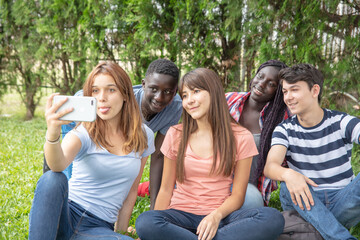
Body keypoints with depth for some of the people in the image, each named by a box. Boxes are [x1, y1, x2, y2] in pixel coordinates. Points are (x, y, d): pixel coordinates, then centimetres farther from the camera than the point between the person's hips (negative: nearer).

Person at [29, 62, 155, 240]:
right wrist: (52, 135, -48)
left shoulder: (143, 136, 5)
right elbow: (59, 164, -28)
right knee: (52, 179, -35)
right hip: (66, 214, -1)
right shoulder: (83, 133, -5)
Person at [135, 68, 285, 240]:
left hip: (219, 218, 1)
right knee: (145, 222, -33)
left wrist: (217, 215, -20)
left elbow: (237, 195, 1)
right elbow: (166, 190, 7)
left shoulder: (241, 138, 2)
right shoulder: (175, 135, 6)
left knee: (273, 218, -30)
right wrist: (158, 226, -7)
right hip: (182, 214, 0)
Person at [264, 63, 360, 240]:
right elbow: (270, 167, -15)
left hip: (342, 206, -1)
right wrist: (287, 174, -40)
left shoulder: (342, 123, 0)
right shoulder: (285, 130, 2)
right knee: (288, 184, -32)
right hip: (305, 205, 1)